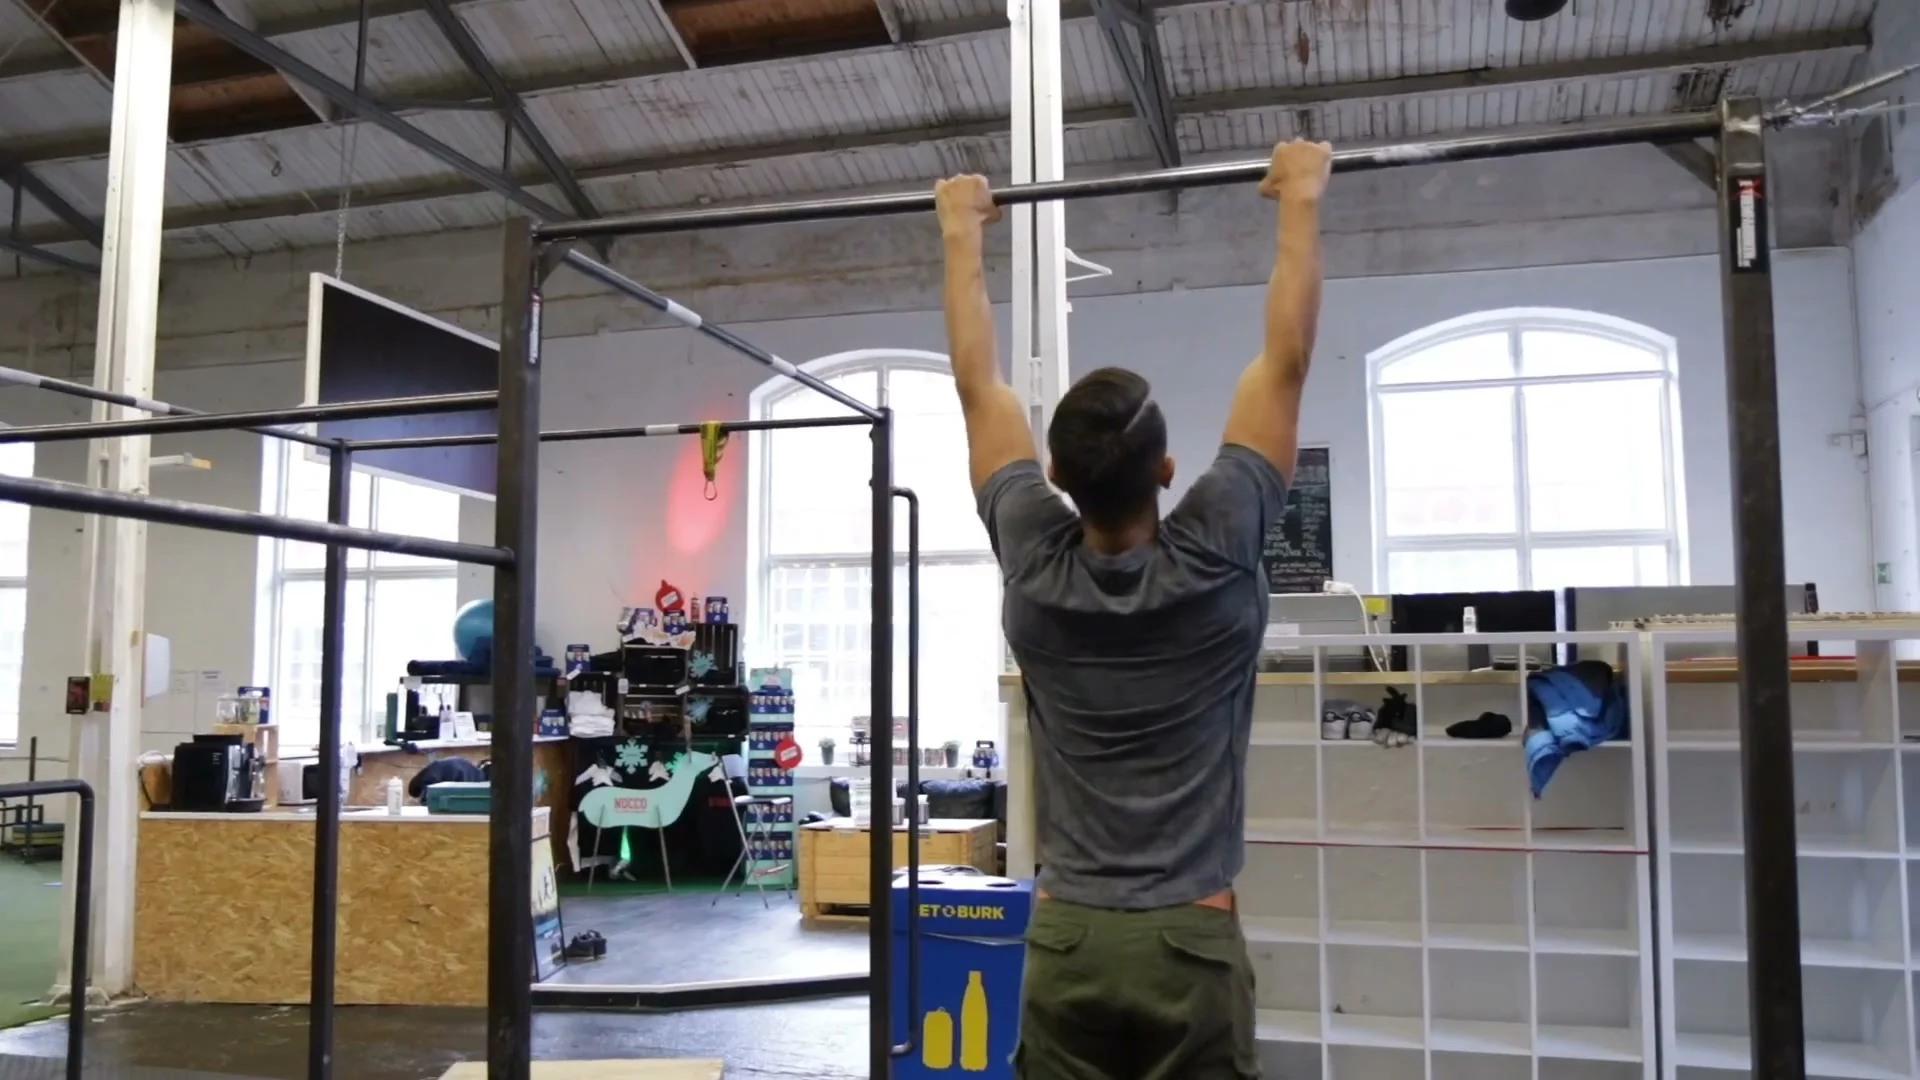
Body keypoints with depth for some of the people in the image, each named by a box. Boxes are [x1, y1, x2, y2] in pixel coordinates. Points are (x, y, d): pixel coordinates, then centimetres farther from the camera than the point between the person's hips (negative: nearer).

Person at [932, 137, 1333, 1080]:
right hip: (1192, 946, -2)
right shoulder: (1216, 560, -9)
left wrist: (961, 233, 18)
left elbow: (979, 384, 8)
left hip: (1065, 944, 3)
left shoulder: (1031, 567, -3)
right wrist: (1301, 200, 9)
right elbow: (1284, 363, -1)